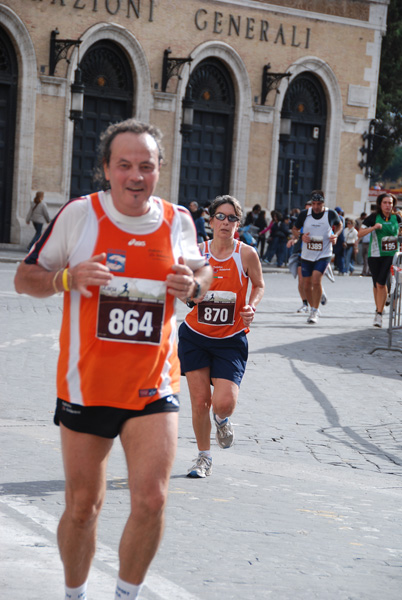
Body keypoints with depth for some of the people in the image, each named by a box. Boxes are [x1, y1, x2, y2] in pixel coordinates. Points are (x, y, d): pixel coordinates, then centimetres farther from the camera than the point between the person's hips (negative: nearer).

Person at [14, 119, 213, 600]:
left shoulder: (178, 221, 1)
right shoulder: (78, 215, -6)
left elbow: (201, 271, 19)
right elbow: (25, 278, 0)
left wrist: (193, 283, -6)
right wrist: (67, 277, -20)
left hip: (153, 388, 1)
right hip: (85, 387, -1)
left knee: (151, 501, -9)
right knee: (82, 505, 8)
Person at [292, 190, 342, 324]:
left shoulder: (331, 214, -6)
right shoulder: (304, 214, -4)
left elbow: (339, 225, 16)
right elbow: (295, 230, 10)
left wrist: (335, 235, -4)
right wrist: (301, 236, -11)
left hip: (324, 254, -3)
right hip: (307, 255, 3)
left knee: (316, 280, -22)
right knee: (307, 285, 7)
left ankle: (315, 312, -11)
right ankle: (313, 309, 30)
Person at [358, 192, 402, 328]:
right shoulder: (374, 217, -4)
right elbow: (360, 234, -8)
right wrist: (373, 227, -22)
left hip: (390, 254, -1)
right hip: (375, 254, 1)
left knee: (381, 283, -14)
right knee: (376, 284, 9)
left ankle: (379, 314, -11)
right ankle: (379, 309, 29)